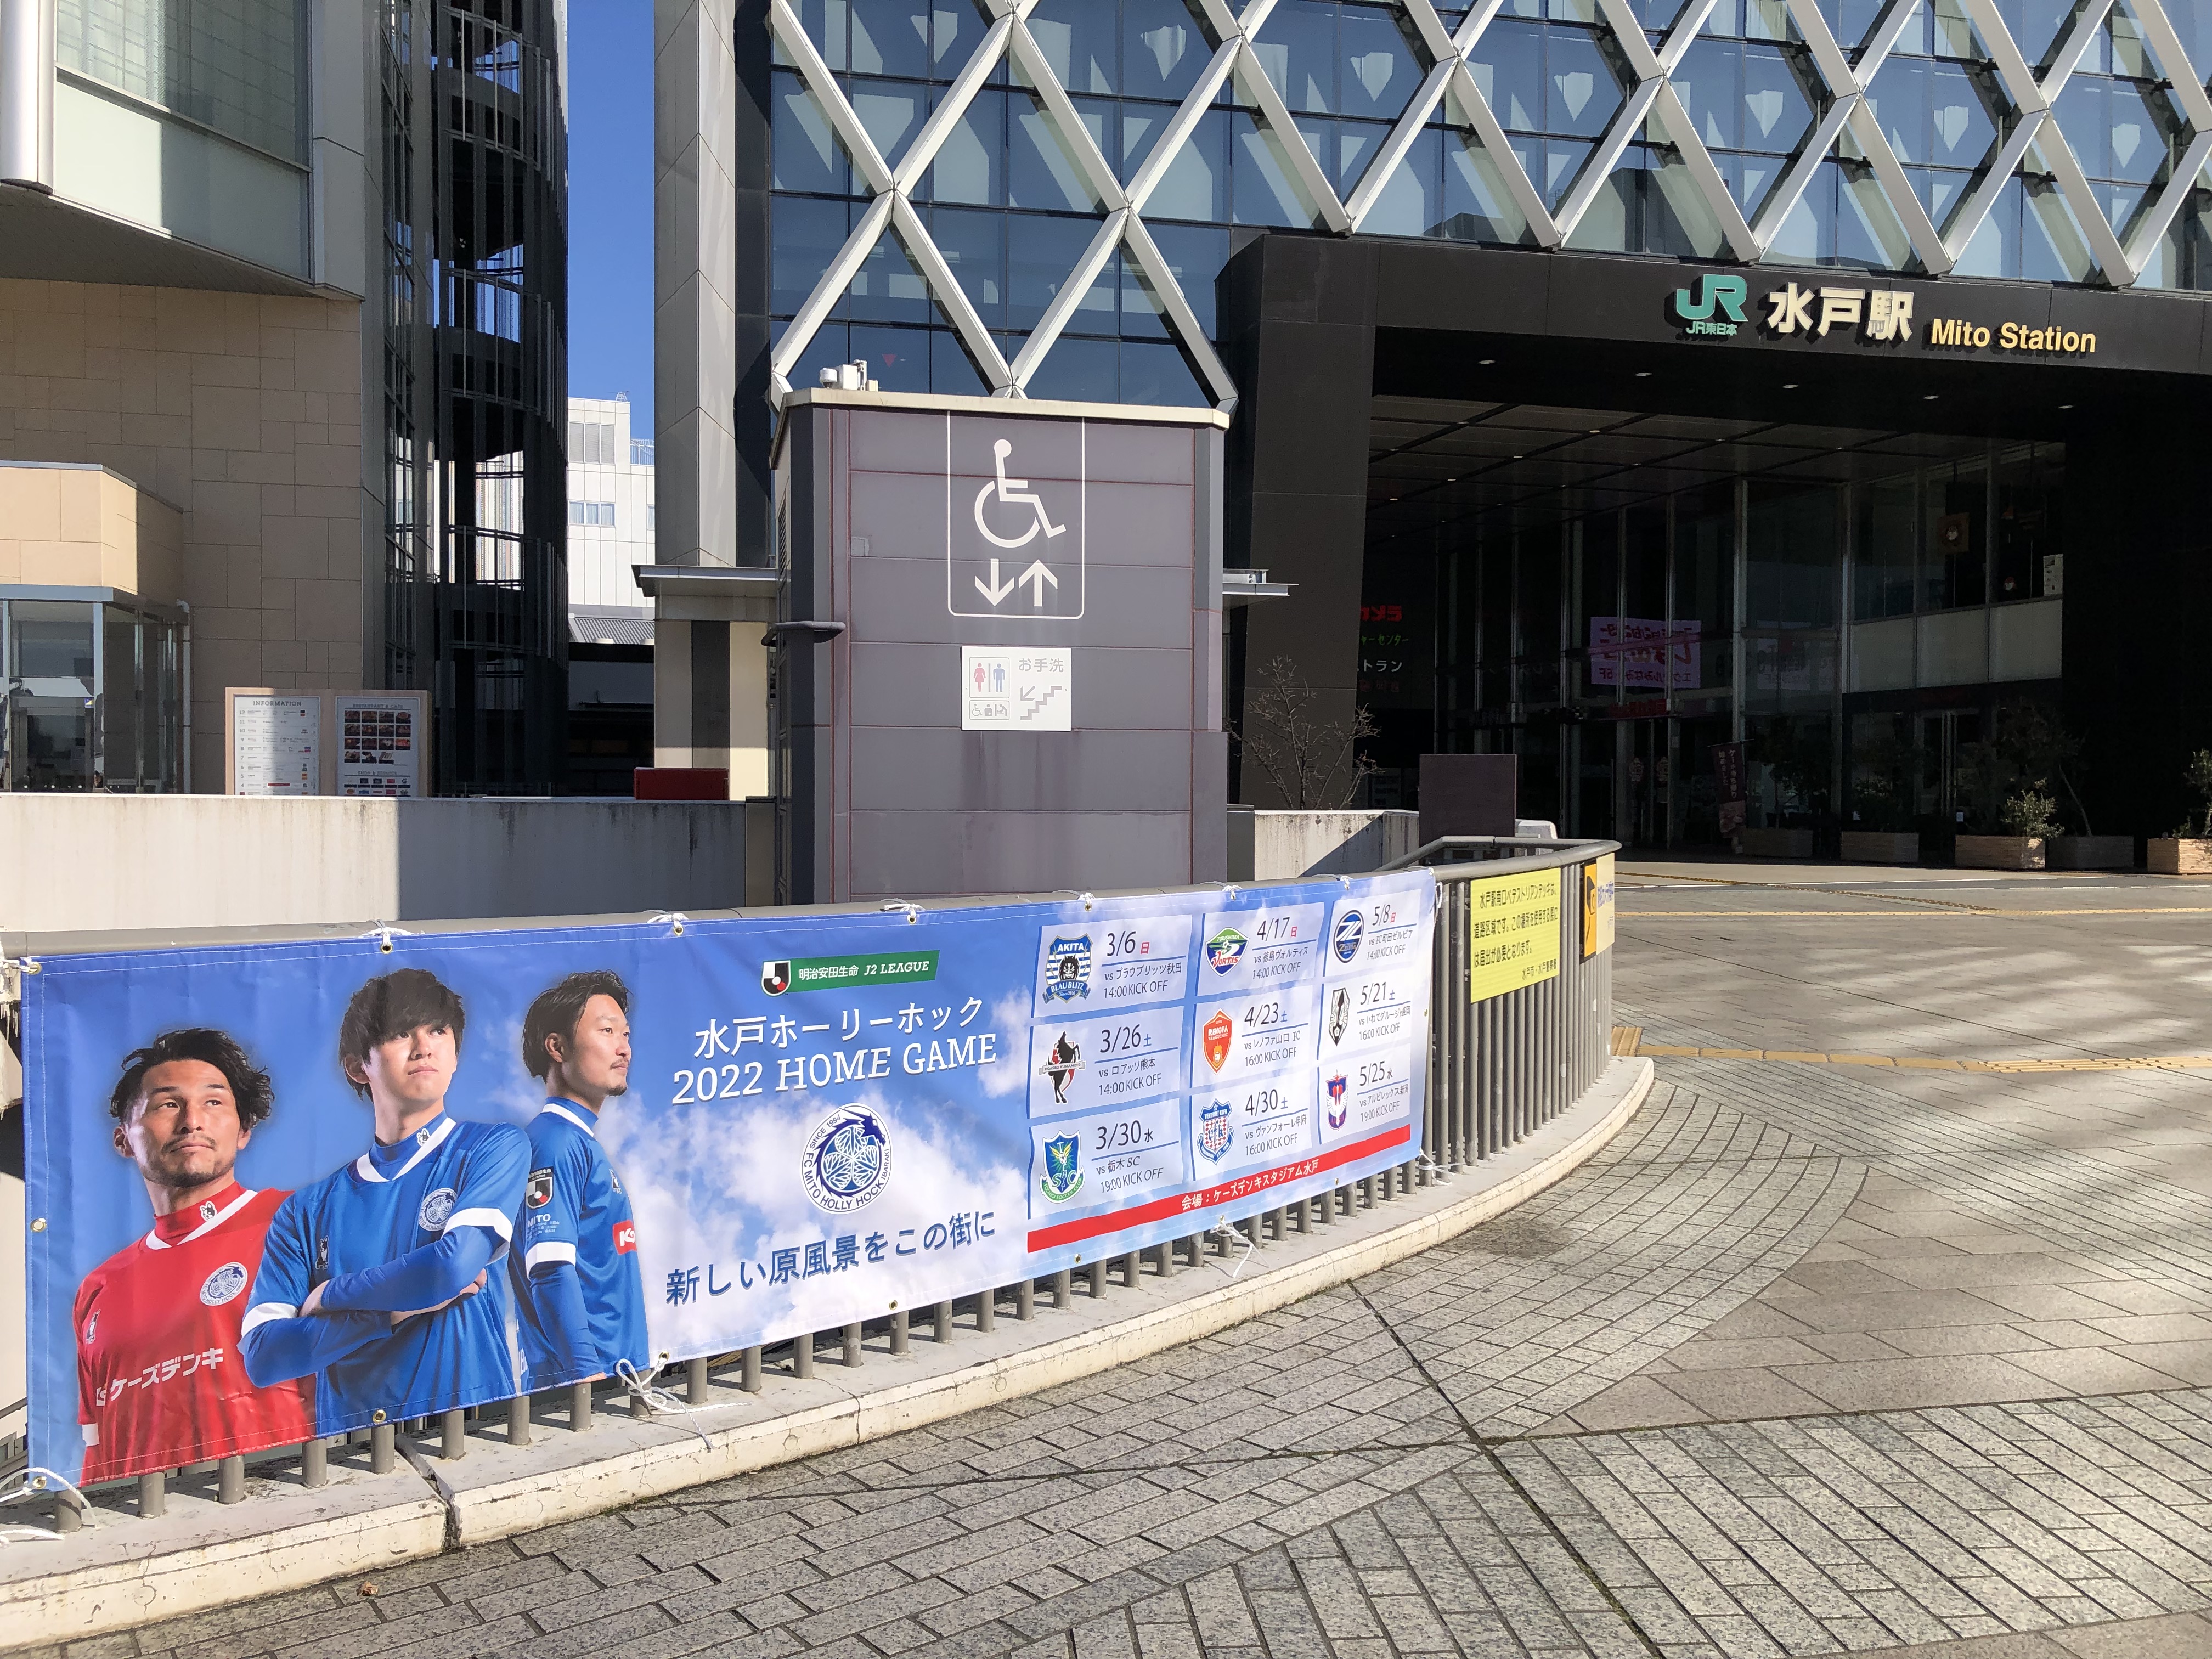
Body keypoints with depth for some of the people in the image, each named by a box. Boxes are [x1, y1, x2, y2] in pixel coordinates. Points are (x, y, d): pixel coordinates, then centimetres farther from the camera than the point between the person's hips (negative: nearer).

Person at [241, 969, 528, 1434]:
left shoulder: (495, 1147, 2)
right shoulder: (309, 1209, 10)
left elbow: (456, 1264, -13)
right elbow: (263, 1356, 1)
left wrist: (330, 1296, 1)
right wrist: (398, 1308, -8)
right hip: (349, 1445, 2)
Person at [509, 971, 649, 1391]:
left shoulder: (584, 1141, 17)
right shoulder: (555, 1142, -13)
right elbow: (551, 1270, -21)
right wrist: (587, 1372, -24)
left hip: (618, 1372, 9)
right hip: (576, 1381, -9)